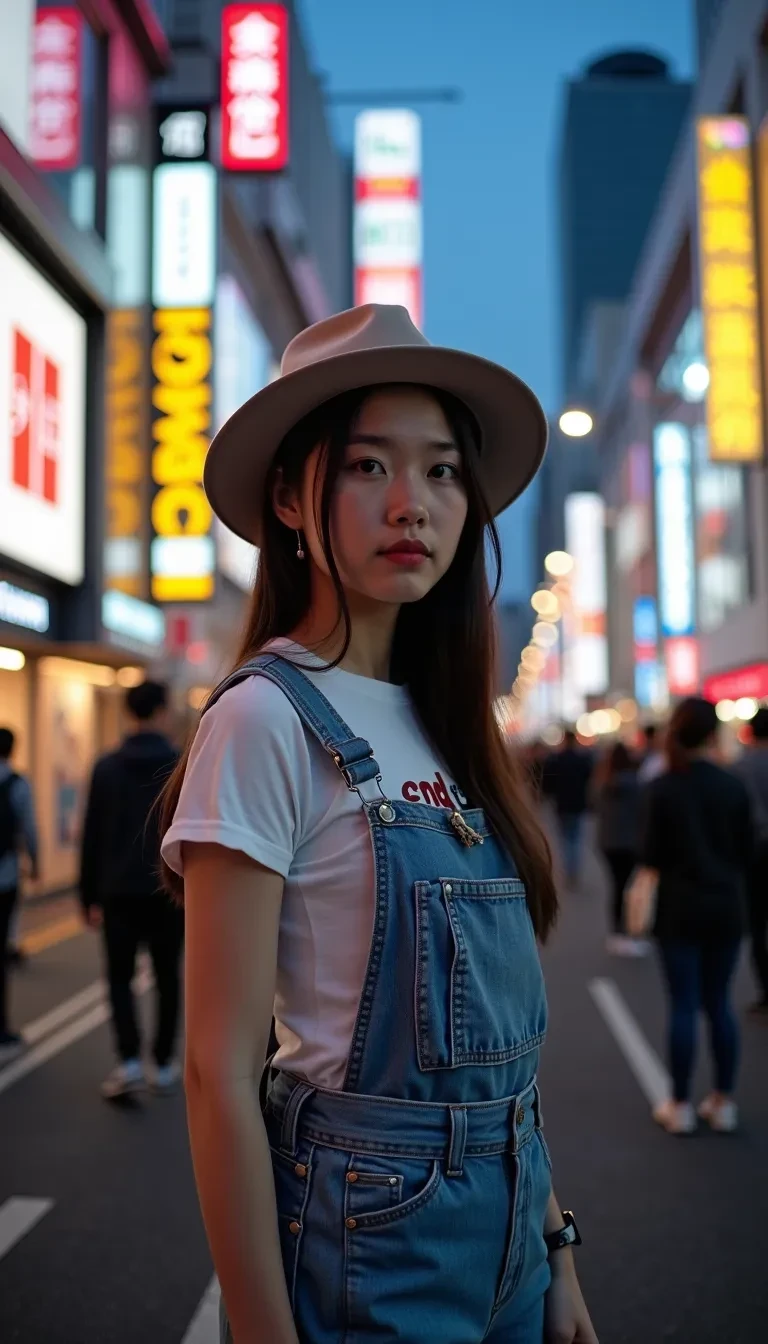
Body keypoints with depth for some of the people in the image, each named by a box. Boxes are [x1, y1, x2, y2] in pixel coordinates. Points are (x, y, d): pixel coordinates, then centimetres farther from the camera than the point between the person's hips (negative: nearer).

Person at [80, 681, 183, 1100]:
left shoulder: (107, 767, -1)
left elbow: (92, 838, 1)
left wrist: (89, 896, 7)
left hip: (119, 892, 0)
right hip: (168, 891, 0)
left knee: (120, 977, 10)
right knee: (167, 979, 13)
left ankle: (129, 1061, -5)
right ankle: (164, 1066, 17)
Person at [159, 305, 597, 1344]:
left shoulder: (444, 724, 4)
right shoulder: (267, 721, -17)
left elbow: (499, 1028, 7)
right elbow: (221, 1075, -17)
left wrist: (555, 1245, 8)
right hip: (368, 1231, -6)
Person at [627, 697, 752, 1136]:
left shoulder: (664, 786, -7)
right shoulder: (734, 786, -1)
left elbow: (653, 852, -8)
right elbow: (746, 852, 4)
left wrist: (641, 894, -2)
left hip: (681, 906, -2)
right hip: (726, 906, 2)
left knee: (684, 1004, 3)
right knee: (719, 1002, 12)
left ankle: (680, 1106, 11)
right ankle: (724, 1102, 18)